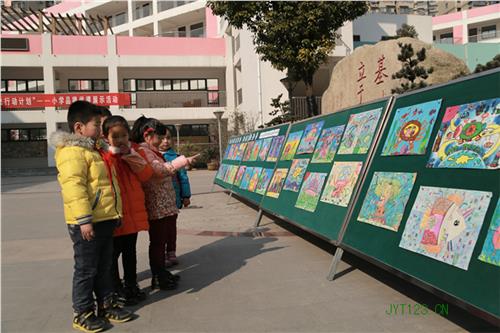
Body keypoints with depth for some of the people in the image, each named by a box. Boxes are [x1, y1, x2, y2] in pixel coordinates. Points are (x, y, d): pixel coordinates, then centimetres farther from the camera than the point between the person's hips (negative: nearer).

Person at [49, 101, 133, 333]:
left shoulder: (91, 149, 19)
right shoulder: (72, 152, -14)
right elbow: (74, 187, -23)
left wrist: (115, 213, 23)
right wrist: (84, 219, -26)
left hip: (105, 220, 10)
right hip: (86, 223, -9)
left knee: (104, 267, 17)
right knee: (86, 270, 3)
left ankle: (107, 305, 30)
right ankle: (82, 313, 17)